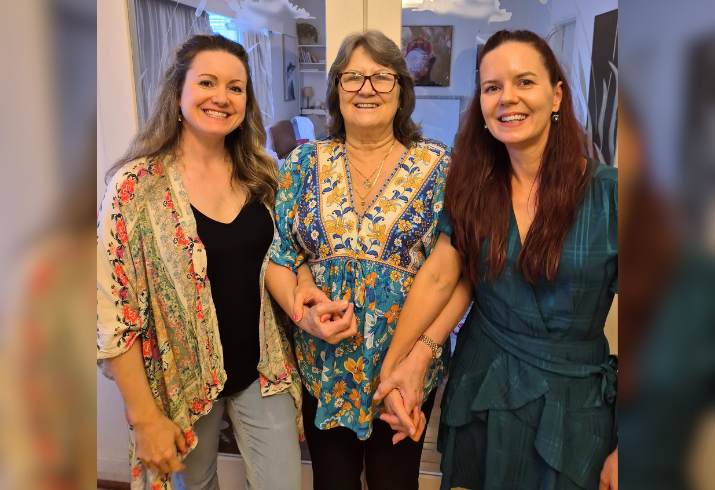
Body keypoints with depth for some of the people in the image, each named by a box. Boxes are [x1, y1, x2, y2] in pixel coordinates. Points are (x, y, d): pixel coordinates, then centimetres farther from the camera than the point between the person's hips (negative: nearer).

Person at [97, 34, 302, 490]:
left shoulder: (260, 173, -1)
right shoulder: (137, 185, -16)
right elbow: (113, 312, -14)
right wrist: (145, 417, -13)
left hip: (263, 370, 3)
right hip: (184, 379, -3)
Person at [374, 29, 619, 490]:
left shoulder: (607, 193, -13)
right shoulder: (474, 189, -2)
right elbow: (437, 278, -5)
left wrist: (621, 448, -9)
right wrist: (392, 365, -13)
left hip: (572, 406, -2)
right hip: (480, 395, 3)